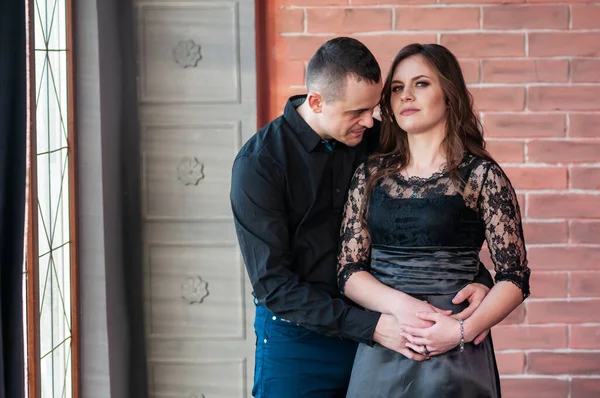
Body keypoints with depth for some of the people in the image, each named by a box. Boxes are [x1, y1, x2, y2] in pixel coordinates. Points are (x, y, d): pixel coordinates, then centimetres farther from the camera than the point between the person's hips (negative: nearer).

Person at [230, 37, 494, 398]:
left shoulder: (375, 141, -2)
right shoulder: (259, 163, -15)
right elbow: (273, 284, -20)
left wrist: (479, 278, -13)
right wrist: (372, 327, -27)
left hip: (375, 333, 4)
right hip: (297, 339, -4)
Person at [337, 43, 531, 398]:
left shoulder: (482, 175, -3)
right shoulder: (370, 174, 6)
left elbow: (514, 278, -4)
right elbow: (349, 271, 2)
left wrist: (463, 330, -18)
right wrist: (401, 306, -16)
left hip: (455, 357, -3)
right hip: (379, 354, 3)